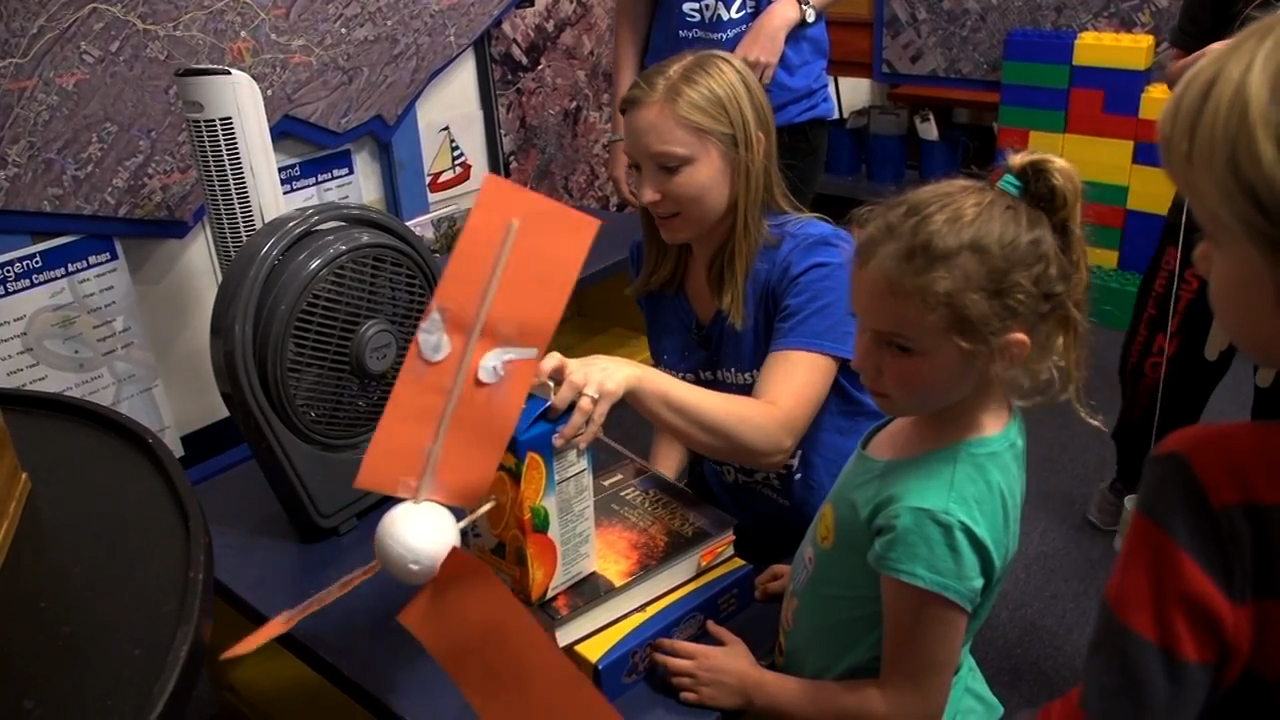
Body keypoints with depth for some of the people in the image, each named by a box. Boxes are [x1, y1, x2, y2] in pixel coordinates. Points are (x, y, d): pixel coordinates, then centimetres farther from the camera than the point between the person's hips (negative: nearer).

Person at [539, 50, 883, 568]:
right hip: (727, 523, 5)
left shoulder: (816, 260, -22)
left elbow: (772, 435, -31)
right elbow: (684, 396, 6)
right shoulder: (656, 257, -4)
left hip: (835, 538, -4)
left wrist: (632, 378, -43)